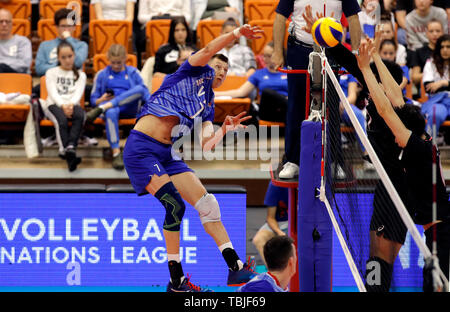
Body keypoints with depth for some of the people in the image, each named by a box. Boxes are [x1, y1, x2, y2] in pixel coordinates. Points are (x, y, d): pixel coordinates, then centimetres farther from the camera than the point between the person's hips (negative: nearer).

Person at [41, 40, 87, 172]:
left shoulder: (80, 75, 21)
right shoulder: (51, 73, 18)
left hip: (72, 105, 1)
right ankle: (68, 154, -54)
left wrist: (71, 105, -19)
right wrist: (63, 105, -17)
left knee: (80, 115, -37)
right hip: (54, 104, -1)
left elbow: (78, 93, 4)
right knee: (61, 119, -37)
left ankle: (71, 147, -55)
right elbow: (53, 93, 2)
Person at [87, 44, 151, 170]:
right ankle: (116, 154, -45)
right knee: (111, 112, -41)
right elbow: (93, 100, 16)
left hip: (129, 109, 1)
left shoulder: (133, 72, 18)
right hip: (111, 107, -1)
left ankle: (101, 109, -35)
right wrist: (101, 100, -8)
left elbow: (145, 93, 12)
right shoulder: (102, 75, 18)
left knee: (140, 89, -31)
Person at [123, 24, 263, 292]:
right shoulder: (195, 73, 8)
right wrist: (237, 33, -20)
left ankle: (235, 268, -2)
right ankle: (176, 281, -10)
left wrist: (225, 130, -4)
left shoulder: (208, 106, 23)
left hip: (169, 154, 8)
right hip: (141, 147, -8)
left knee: (207, 204, -3)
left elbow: (205, 144, 9)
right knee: (175, 206, -19)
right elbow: (208, 51, -12)